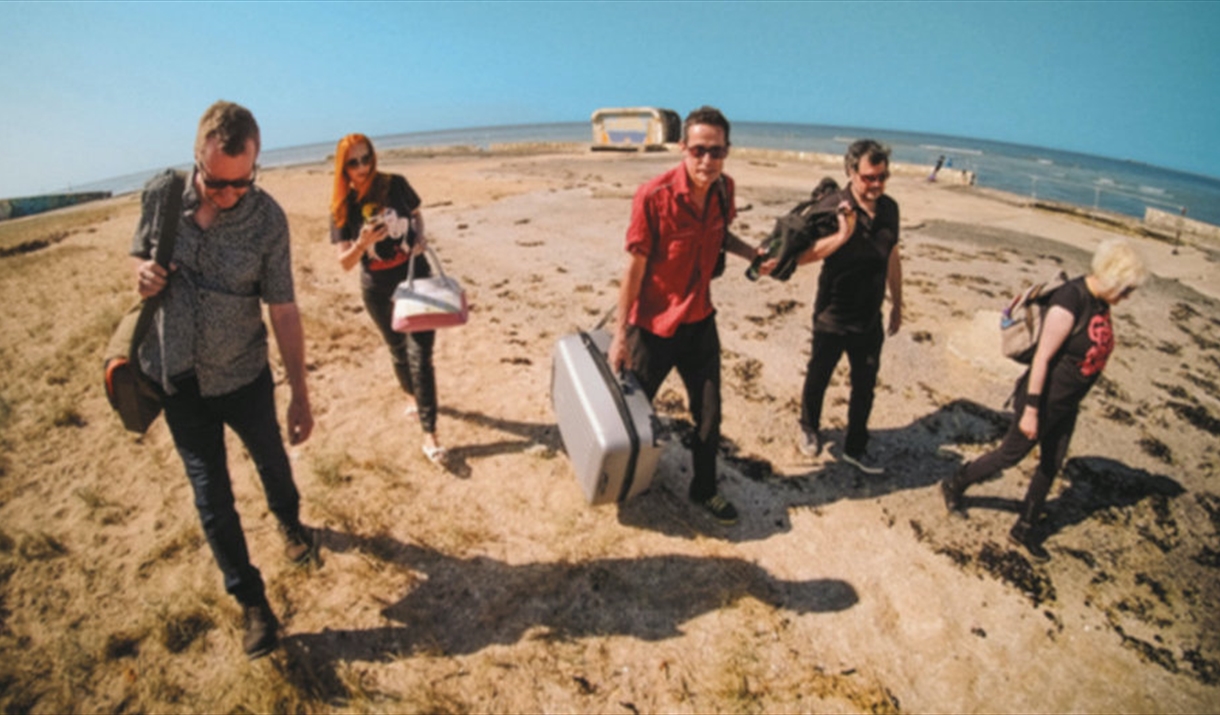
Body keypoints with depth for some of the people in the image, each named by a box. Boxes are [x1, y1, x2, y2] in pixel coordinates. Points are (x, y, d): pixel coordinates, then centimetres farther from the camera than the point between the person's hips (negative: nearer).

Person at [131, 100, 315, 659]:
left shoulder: (267, 219, -17)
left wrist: (300, 394, -13)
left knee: (271, 460, 20)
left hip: (243, 374, -1)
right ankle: (250, 601, 23)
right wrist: (143, 274, -18)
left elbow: (283, 312, -15)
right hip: (176, 378, 2)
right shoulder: (161, 195, -10)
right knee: (211, 493, 7)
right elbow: (139, 256, 8)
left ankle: (290, 523, 53)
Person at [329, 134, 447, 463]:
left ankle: (429, 435, -3)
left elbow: (416, 214, 10)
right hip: (378, 291, 1)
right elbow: (345, 262, -9)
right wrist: (363, 243, -29)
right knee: (399, 351, 19)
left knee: (420, 355, -7)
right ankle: (411, 395, 50)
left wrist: (420, 236, -10)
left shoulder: (396, 185, -9)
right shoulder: (343, 207, -8)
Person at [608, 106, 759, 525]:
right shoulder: (653, 196, -21)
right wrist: (620, 332, -13)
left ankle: (704, 489, 36)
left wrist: (753, 255, -2)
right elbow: (634, 267, -16)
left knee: (709, 413, 13)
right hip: (654, 324, -5)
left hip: (699, 321, 5)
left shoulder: (723, 189, -4)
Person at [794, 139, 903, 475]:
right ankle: (810, 429, 41)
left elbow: (892, 258, 12)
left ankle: (855, 448, 29)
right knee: (818, 378, 15)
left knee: (865, 385, 12)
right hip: (832, 317, -4)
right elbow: (802, 255, -25)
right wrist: (842, 235, -36)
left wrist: (897, 304, 17)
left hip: (870, 318, 5)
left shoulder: (889, 209, 0)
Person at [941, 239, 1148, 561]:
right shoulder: (1070, 300, -25)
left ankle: (1025, 529, 31)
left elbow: (1096, 351, 10)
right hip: (1044, 399, -8)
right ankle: (954, 486, 30)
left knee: (1051, 465, 16)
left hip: (1067, 405, 8)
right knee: (1011, 454, 9)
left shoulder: (1100, 302, -1)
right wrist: (1030, 410, -22)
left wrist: (1074, 396, 15)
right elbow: (1042, 358, -24)